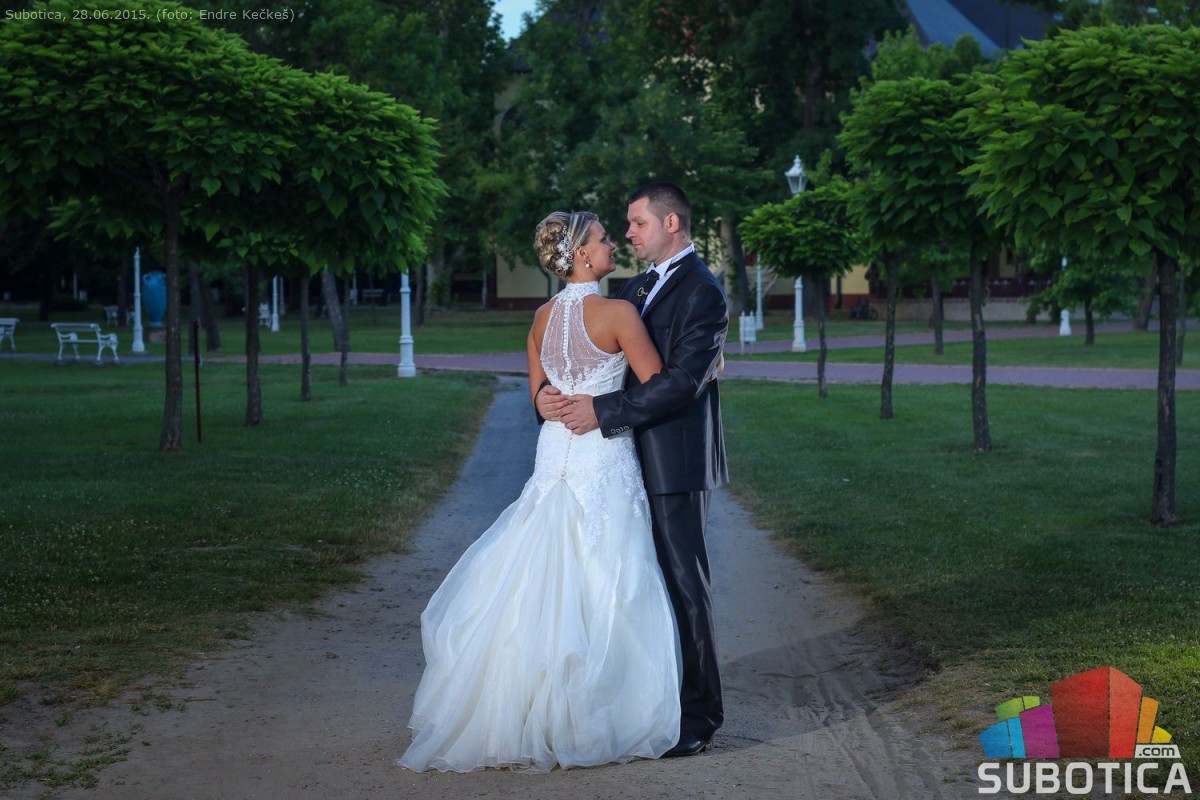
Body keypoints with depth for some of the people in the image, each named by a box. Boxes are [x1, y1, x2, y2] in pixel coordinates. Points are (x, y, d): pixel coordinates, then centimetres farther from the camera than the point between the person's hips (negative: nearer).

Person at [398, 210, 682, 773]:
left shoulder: (543, 318, 9)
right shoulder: (617, 313, -12)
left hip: (554, 455, 6)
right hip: (604, 460, -6)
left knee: (540, 588, 11)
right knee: (598, 595, 0)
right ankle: (586, 724, 5)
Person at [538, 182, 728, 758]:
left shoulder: (702, 291, -11)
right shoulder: (637, 287, 17)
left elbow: (682, 381, -21)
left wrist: (602, 410, -22)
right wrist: (550, 393, -5)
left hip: (675, 462, -8)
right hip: (635, 461, 8)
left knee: (682, 582, -4)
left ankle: (699, 716, 4)